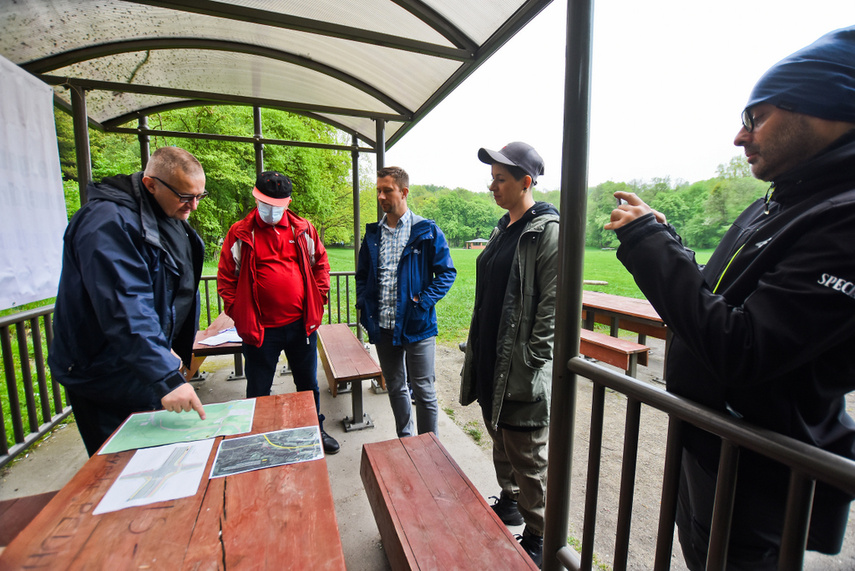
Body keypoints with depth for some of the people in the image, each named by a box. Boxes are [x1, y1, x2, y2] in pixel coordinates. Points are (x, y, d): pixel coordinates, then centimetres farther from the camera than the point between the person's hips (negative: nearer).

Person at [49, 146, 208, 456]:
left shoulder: (170, 217, 7)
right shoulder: (109, 224, -24)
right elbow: (126, 311, -34)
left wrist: (166, 351, 13)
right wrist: (166, 377, -37)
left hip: (146, 364, 9)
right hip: (105, 376, -8)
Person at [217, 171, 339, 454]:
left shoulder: (303, 229, 3)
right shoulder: (240, 233, -3)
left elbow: (320, 263, 12)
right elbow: (225, 277, 2)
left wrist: (319, 297, 3)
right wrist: (238, 312, -4)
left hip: (301, 323, 2)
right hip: (260, 328, -2)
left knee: (308, 383, 18)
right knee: (258, 391, 13)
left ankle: (316, 430, 39)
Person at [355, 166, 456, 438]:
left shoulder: (427, 231, -6)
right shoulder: (373, 233, 8)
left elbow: (446, 272, -4)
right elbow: (362, 275, 17)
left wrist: (423, 301, -15)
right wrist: (364, 305, 3)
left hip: (417, 324, -5)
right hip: (383, 326, 5)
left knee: (423, 391, 7)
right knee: (395, 388, 19)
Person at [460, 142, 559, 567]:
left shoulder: (548, 231, -14)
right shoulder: (503, 229, 12)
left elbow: (552, 304, -18)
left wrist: (532, 363, -18)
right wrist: (477, 350, 16)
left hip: (522, 369, -8)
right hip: (491, 361, 9)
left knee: (527, 455, 8)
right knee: (500, 439, 23)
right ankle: (508, 503, 46)